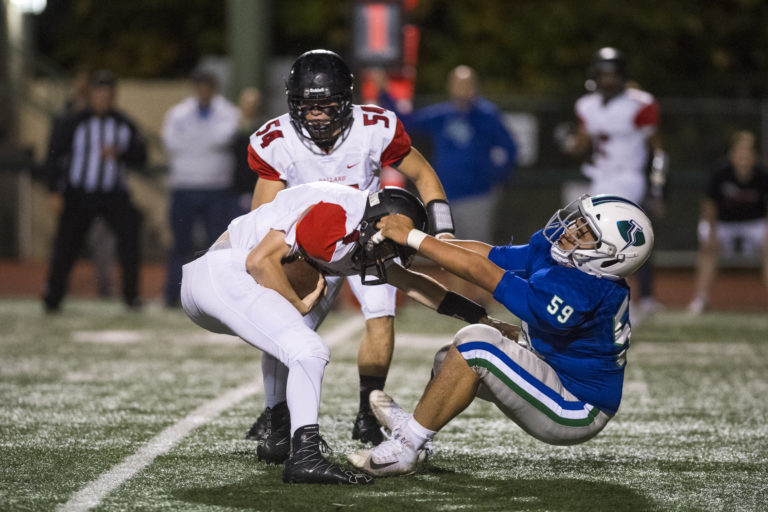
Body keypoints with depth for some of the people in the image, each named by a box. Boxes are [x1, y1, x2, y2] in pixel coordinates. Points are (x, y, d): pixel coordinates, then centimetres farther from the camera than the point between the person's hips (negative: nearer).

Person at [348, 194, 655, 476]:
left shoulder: (574, 291, -33)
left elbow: (481, 272, -27)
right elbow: (487, 255, 1)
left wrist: (413, 237, -21)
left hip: (573, 412, -10)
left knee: (475, 344, -23)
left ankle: (407, 446, -13)